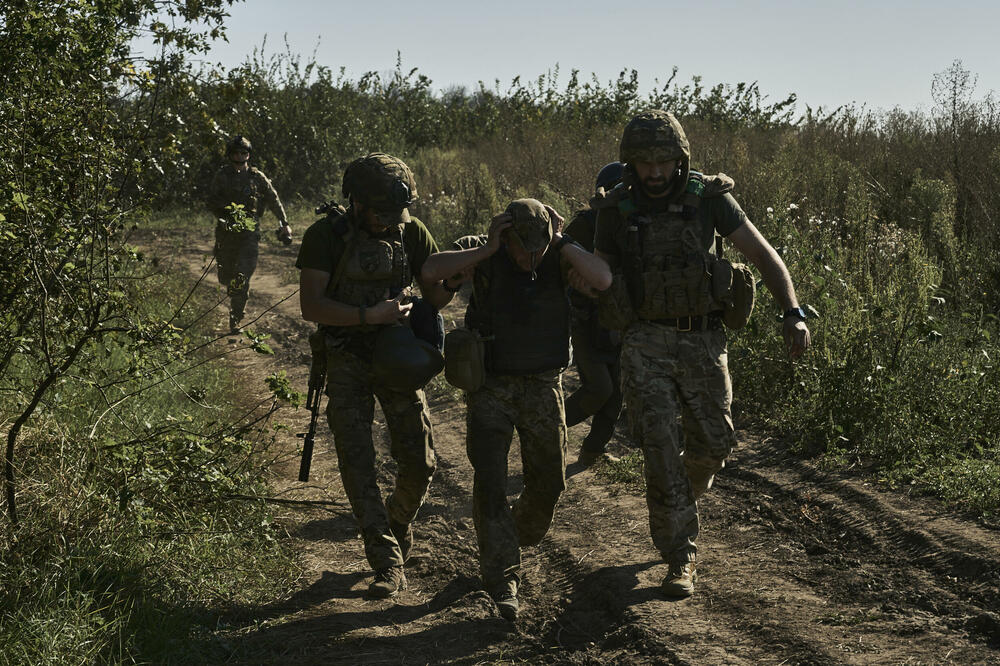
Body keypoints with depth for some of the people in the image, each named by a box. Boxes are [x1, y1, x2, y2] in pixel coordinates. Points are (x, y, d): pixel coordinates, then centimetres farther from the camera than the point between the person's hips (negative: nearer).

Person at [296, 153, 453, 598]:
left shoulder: (411, 232, -2)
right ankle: (388, 562, -4)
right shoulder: (326, 236, -11)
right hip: (347, 364, -2)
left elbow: (437, 296, 4)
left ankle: (398, 525, 32)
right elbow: (311, 306, -17)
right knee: (356, 462, -9)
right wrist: (369, 315, -25)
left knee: (419, 463, 1)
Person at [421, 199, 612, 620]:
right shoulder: (482, 255, -13)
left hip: (542, 384, 2)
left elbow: (602, 280, -25)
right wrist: (487, 249, -30)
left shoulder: (560, 254, -8)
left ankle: (518, 536, 39)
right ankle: (502, 578, -6)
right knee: (490, 480, -11)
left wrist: (563, 241, -24)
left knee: (548, 480, 9)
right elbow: (431, 271, -29)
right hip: (491, 387, -2)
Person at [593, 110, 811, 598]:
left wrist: (793, 313, -16)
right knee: (661, 448, -11)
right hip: (647, 342, -1)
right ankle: (680, 560, -3)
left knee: (712, 443, 6)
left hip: (703, 341, 1)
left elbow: (763, 254, -6)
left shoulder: (709, 198, -6)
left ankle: (677, 499, 41)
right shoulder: (616, 209, -3)